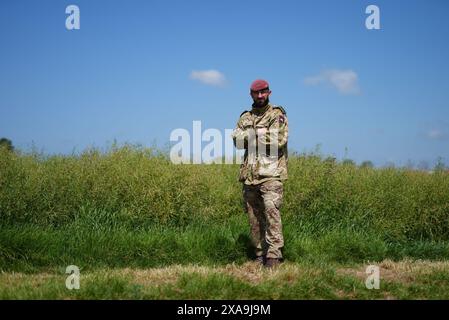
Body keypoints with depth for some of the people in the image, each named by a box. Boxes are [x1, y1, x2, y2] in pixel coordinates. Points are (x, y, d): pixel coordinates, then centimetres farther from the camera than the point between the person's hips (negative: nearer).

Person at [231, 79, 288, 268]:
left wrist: (254, 135, -4)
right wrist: (263, 134, -10)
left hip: (271, 173, -5)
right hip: (250, 174, 5)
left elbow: (280, 139, -11)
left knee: (271, 208, -19)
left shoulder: (277, 115, 4)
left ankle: (274, 254, -19)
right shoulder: (245, 117, 17)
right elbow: (236, 140, 1)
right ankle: (260, 254, 15)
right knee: (254, 216, 6)